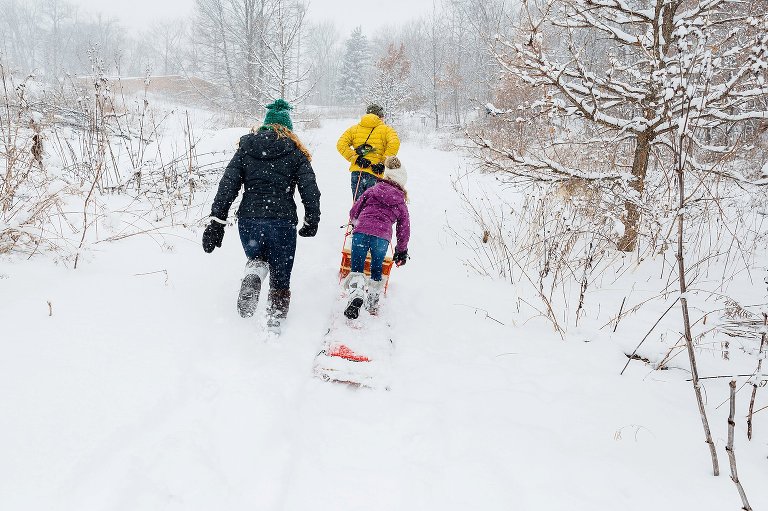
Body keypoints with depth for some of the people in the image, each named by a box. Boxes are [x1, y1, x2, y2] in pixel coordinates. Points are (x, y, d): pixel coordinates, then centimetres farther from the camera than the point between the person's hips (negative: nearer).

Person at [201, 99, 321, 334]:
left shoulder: (246, 146, 10)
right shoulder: (295, 152, 5)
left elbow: (228, 184, 2)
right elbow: (310, 190, -1)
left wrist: (217, 221, 1)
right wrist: (311, 222, 11)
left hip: (248, 220, 2)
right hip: (282, 222, -1)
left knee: (257, 258, 28)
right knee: (280, 278, 14)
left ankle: (253, 274, -5)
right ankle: (274, 324, 12)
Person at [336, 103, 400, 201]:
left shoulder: (354, 129, 17)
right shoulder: (386, 129, 6)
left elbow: (341, 144, 3)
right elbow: (394, 144, -13)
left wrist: (355, 158, -1)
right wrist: (383, 163, -9)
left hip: (356, 172, 3)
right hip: (375, 174, -3)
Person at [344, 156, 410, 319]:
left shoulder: (372, 191, 18)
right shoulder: (401, 203, 19)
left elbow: (354, 211, 19)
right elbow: (404, 228, 21)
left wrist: (355, 223, 41)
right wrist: (402, 250, 31)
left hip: (361, 232, -1)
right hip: (383, 237, 1)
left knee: (356, 268, 6)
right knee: (377, 269, 21)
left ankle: (356, 293, -21)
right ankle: (373, 303, 26)